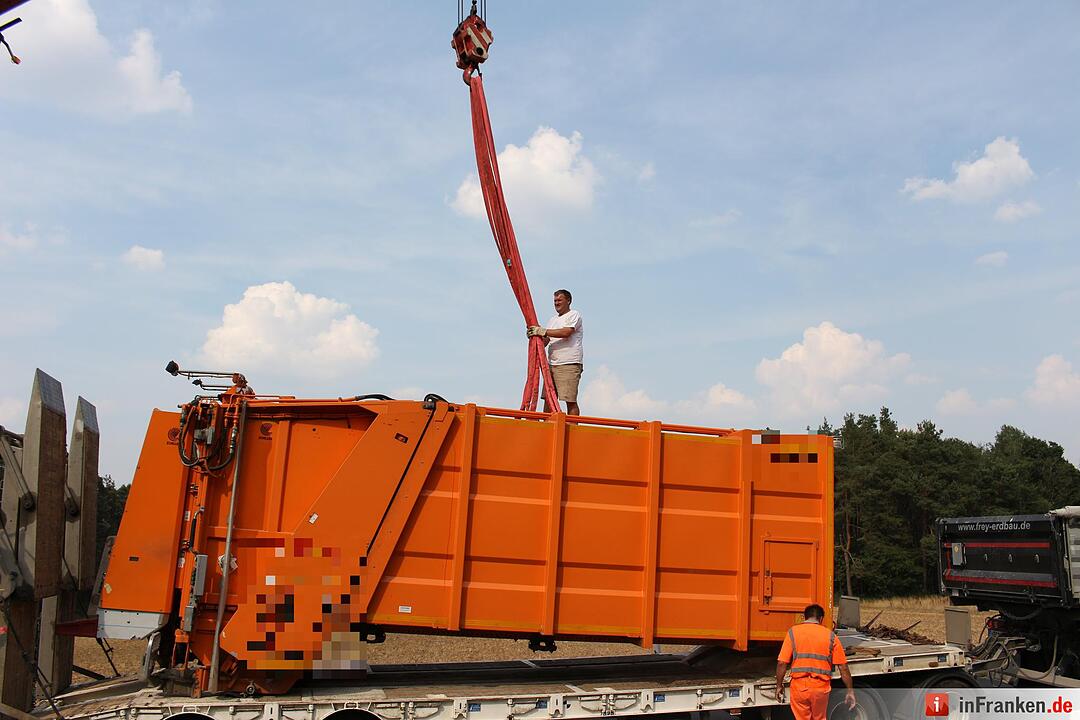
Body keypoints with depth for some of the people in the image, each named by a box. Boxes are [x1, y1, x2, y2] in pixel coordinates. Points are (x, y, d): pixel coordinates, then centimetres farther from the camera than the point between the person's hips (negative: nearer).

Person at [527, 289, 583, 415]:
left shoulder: (574, 315, 1)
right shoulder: (552, 320, 24)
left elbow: (566, 332, -17)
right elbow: (544, 342, 17)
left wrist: (543, 331, -16)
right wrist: (535, 335, -4)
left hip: (569, 364, -7)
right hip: (552, 364, 8)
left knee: (570, 400, -10)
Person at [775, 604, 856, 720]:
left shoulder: (793, 632, -1)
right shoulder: (830, 636, 2)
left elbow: (782, 663, -5)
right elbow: (843, 667, 0)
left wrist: (779, 685, 6)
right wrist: (850, 690, 8)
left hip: (799, 687, -1)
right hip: (821, 688, 1)